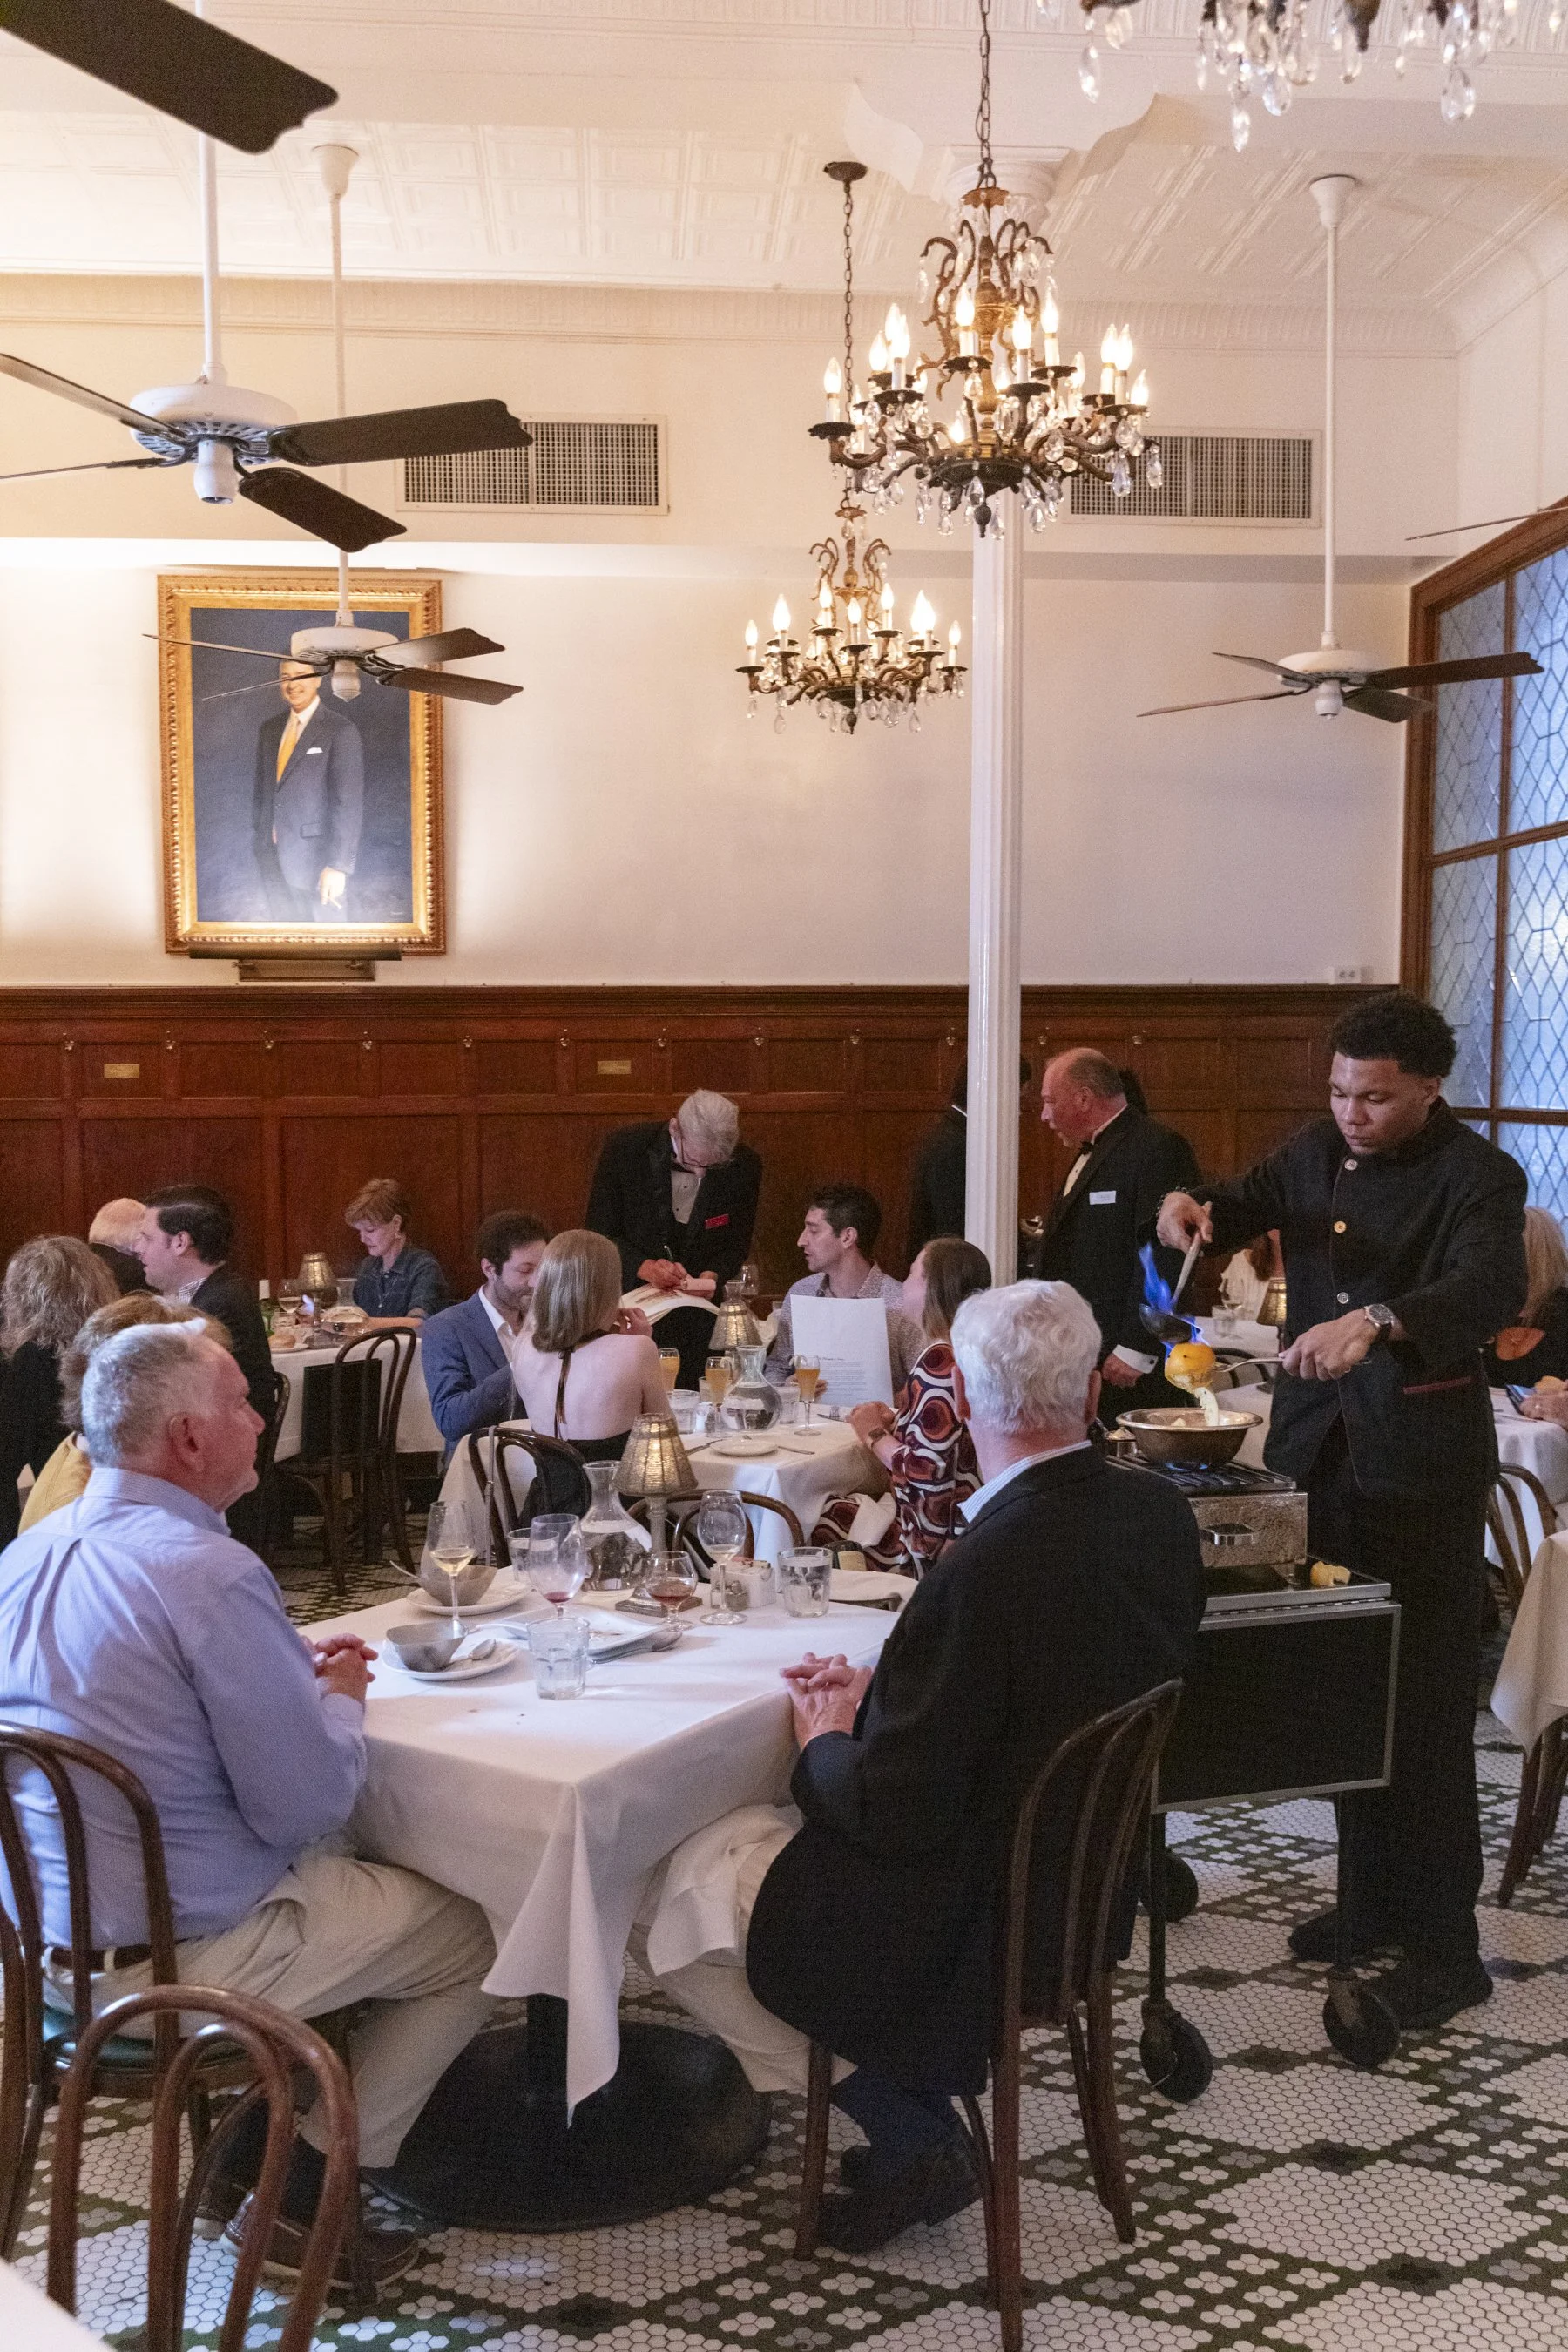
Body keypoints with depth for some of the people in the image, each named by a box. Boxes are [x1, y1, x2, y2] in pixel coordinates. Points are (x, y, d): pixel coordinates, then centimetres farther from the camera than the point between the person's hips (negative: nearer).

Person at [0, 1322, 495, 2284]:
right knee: (472, 1935, 8)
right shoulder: (210, 1573, -26)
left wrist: (293, 1667, 9)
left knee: (337, 1869, 29)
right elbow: (308, 1806, -23)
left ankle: (255, 2134, 29)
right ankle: (304, 2195, 14)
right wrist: (341, 1698, -2)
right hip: (167, 1963, -9)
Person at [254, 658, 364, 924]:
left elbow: (350, 804, -14)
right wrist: (259, 846, 14)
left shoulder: (341, 731, -10)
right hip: (273, 860, 6)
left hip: (316, 861, -6)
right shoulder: (269, 728, 12)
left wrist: (338, 865, -19)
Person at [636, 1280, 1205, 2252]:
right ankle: (917, 2122, 22)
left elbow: (891, 1814, -24)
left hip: (973, 1931, -8)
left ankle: (911, 2137, 9)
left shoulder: (986, 1569, -31)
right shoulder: (1159, 1513, -7)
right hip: (1087, 1884, 8)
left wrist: (824, 1742, -3)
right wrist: (883, 1691, 3)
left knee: (673, 1897, 8)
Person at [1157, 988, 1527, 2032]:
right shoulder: (1320, 1149, 7)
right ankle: (1370, 1904, 28)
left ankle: (1446, 1950, 7)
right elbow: (1251, 1202, 21)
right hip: (1322, 1452, 6)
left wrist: (1375, 1322, -48)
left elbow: (1491, 1288, -30)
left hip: (1421, 1467, -6)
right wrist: (1194, 1206, -3)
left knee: (1426, 1708, -3)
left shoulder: (1478, 1177, -13)